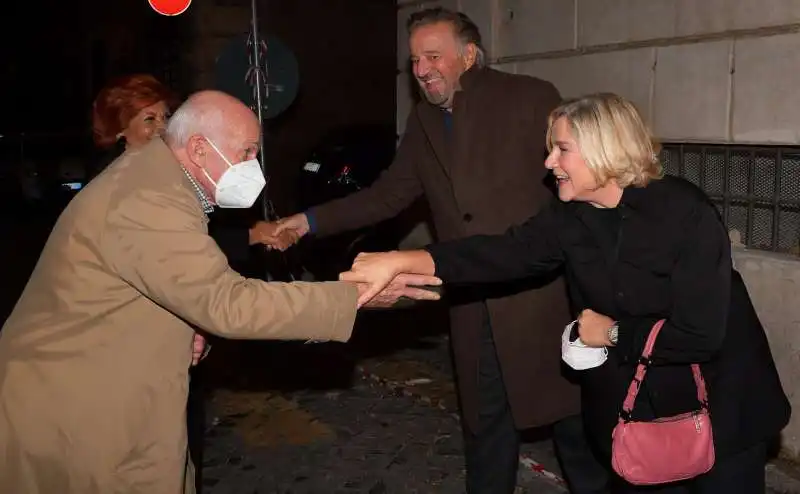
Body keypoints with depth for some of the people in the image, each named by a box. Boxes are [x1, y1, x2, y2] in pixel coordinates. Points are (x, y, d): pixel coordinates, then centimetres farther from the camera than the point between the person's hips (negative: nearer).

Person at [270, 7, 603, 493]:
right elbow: (389, 194, 12)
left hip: (542, 288, -4)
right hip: (474, 303, 5)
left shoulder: (530, 97, -7)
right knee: (484, 420, 16)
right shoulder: (423, 121, 9)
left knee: (569, 406, 10)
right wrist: (310, 221, 5)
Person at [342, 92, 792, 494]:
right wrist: (400, 262, -30)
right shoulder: (569, 219, -6)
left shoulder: (685, 212, -22)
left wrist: (613, 333, -16)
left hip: (717, 411, -4)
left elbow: (700, 335, -26)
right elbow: (505, 252, -20)